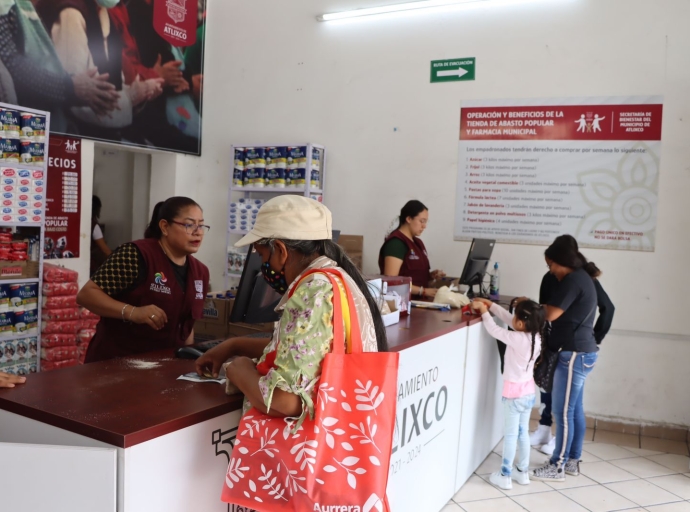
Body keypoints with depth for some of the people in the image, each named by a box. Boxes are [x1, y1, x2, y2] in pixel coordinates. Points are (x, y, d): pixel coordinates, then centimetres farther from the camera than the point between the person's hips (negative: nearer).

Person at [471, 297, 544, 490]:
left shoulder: (517, 339, -25)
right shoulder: (535, 336, -3)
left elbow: (494, 330, -14)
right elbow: (508, 318, 5)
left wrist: (484, 311, 0)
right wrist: (490, 304, 5)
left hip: (515, 392, -7)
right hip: (528, 390, 7)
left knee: (511, 434, 3)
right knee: (523, 432, 18)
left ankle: (505, 476, 14)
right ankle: (523, 472, 29)